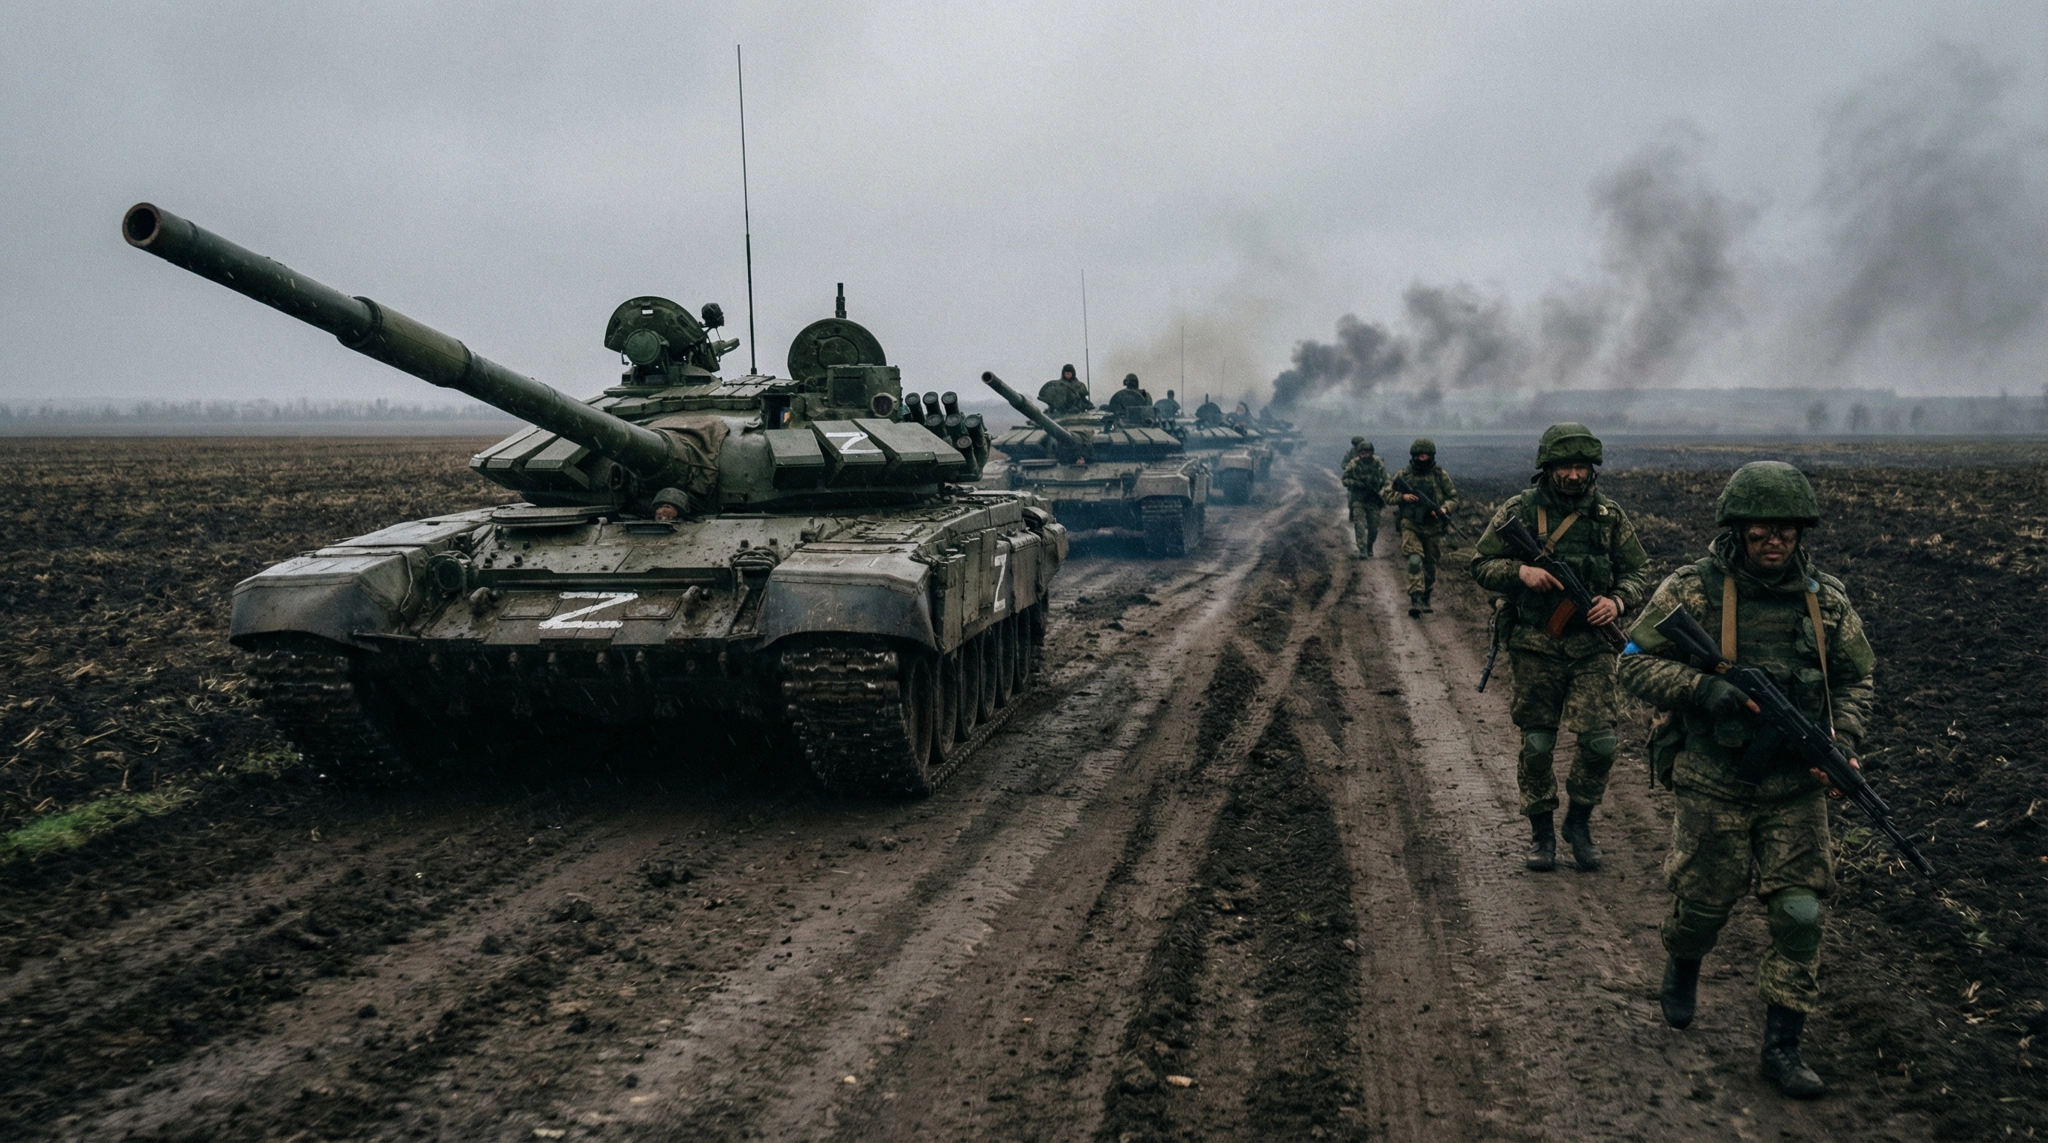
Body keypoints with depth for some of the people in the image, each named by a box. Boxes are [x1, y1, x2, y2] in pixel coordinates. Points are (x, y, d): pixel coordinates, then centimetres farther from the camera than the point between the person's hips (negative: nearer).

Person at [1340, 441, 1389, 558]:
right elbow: (1345, 480, -4)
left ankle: (1369, 548, 30)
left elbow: (1386, 481, 4)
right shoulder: (1353, 464, -7)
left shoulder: (1378, 464, -3)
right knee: (1360, 525, -15)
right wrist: (1357, 484, -18)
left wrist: (1383, 493, -10)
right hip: (1358, 500, -2)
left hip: (1374, 500, 2)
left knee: (1373, 528, 6)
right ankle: (1362, 551, -17)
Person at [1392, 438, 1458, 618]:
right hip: (1410, 526, -2)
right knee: (1415, 561, -19)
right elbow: (1386, 495, 3)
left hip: (1433, 527, 2)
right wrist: (1402, 497, -15)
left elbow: (1454, 498, 5)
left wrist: (1444, 509, -16)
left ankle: (1425, 600, 31)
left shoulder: (1440, 475, 0)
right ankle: (1415, 600, -23)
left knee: (1430, 565, 13)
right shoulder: (1403, 475, -1)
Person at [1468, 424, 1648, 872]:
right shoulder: (1518, 512, -1)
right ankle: (1541, 831, 21)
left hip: (1591, 646, 1)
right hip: (1535, 646, -1)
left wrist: (1617, 602, -11)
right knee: (1536, 744, 5)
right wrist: (1521, 571, -18)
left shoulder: (1610, 516, 4)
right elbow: (1482, 566, 1)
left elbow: (1636, 573, 9)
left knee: (1599, 742, -7)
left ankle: (1579, 821, 16)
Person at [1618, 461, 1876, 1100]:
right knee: (1704, 901, 9)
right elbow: (1634, 665, -9)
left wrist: (1844, 744, -5)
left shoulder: (1826, 600, 1)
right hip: (1713, 786, -2)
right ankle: (1683, 964, 44)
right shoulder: (1691, 592, -9)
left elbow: (1856, 679, 11)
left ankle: (1781, 1048, 10)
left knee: (1799, 915, -1)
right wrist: (1702, 687, -24)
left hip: (1797, 789, 3)